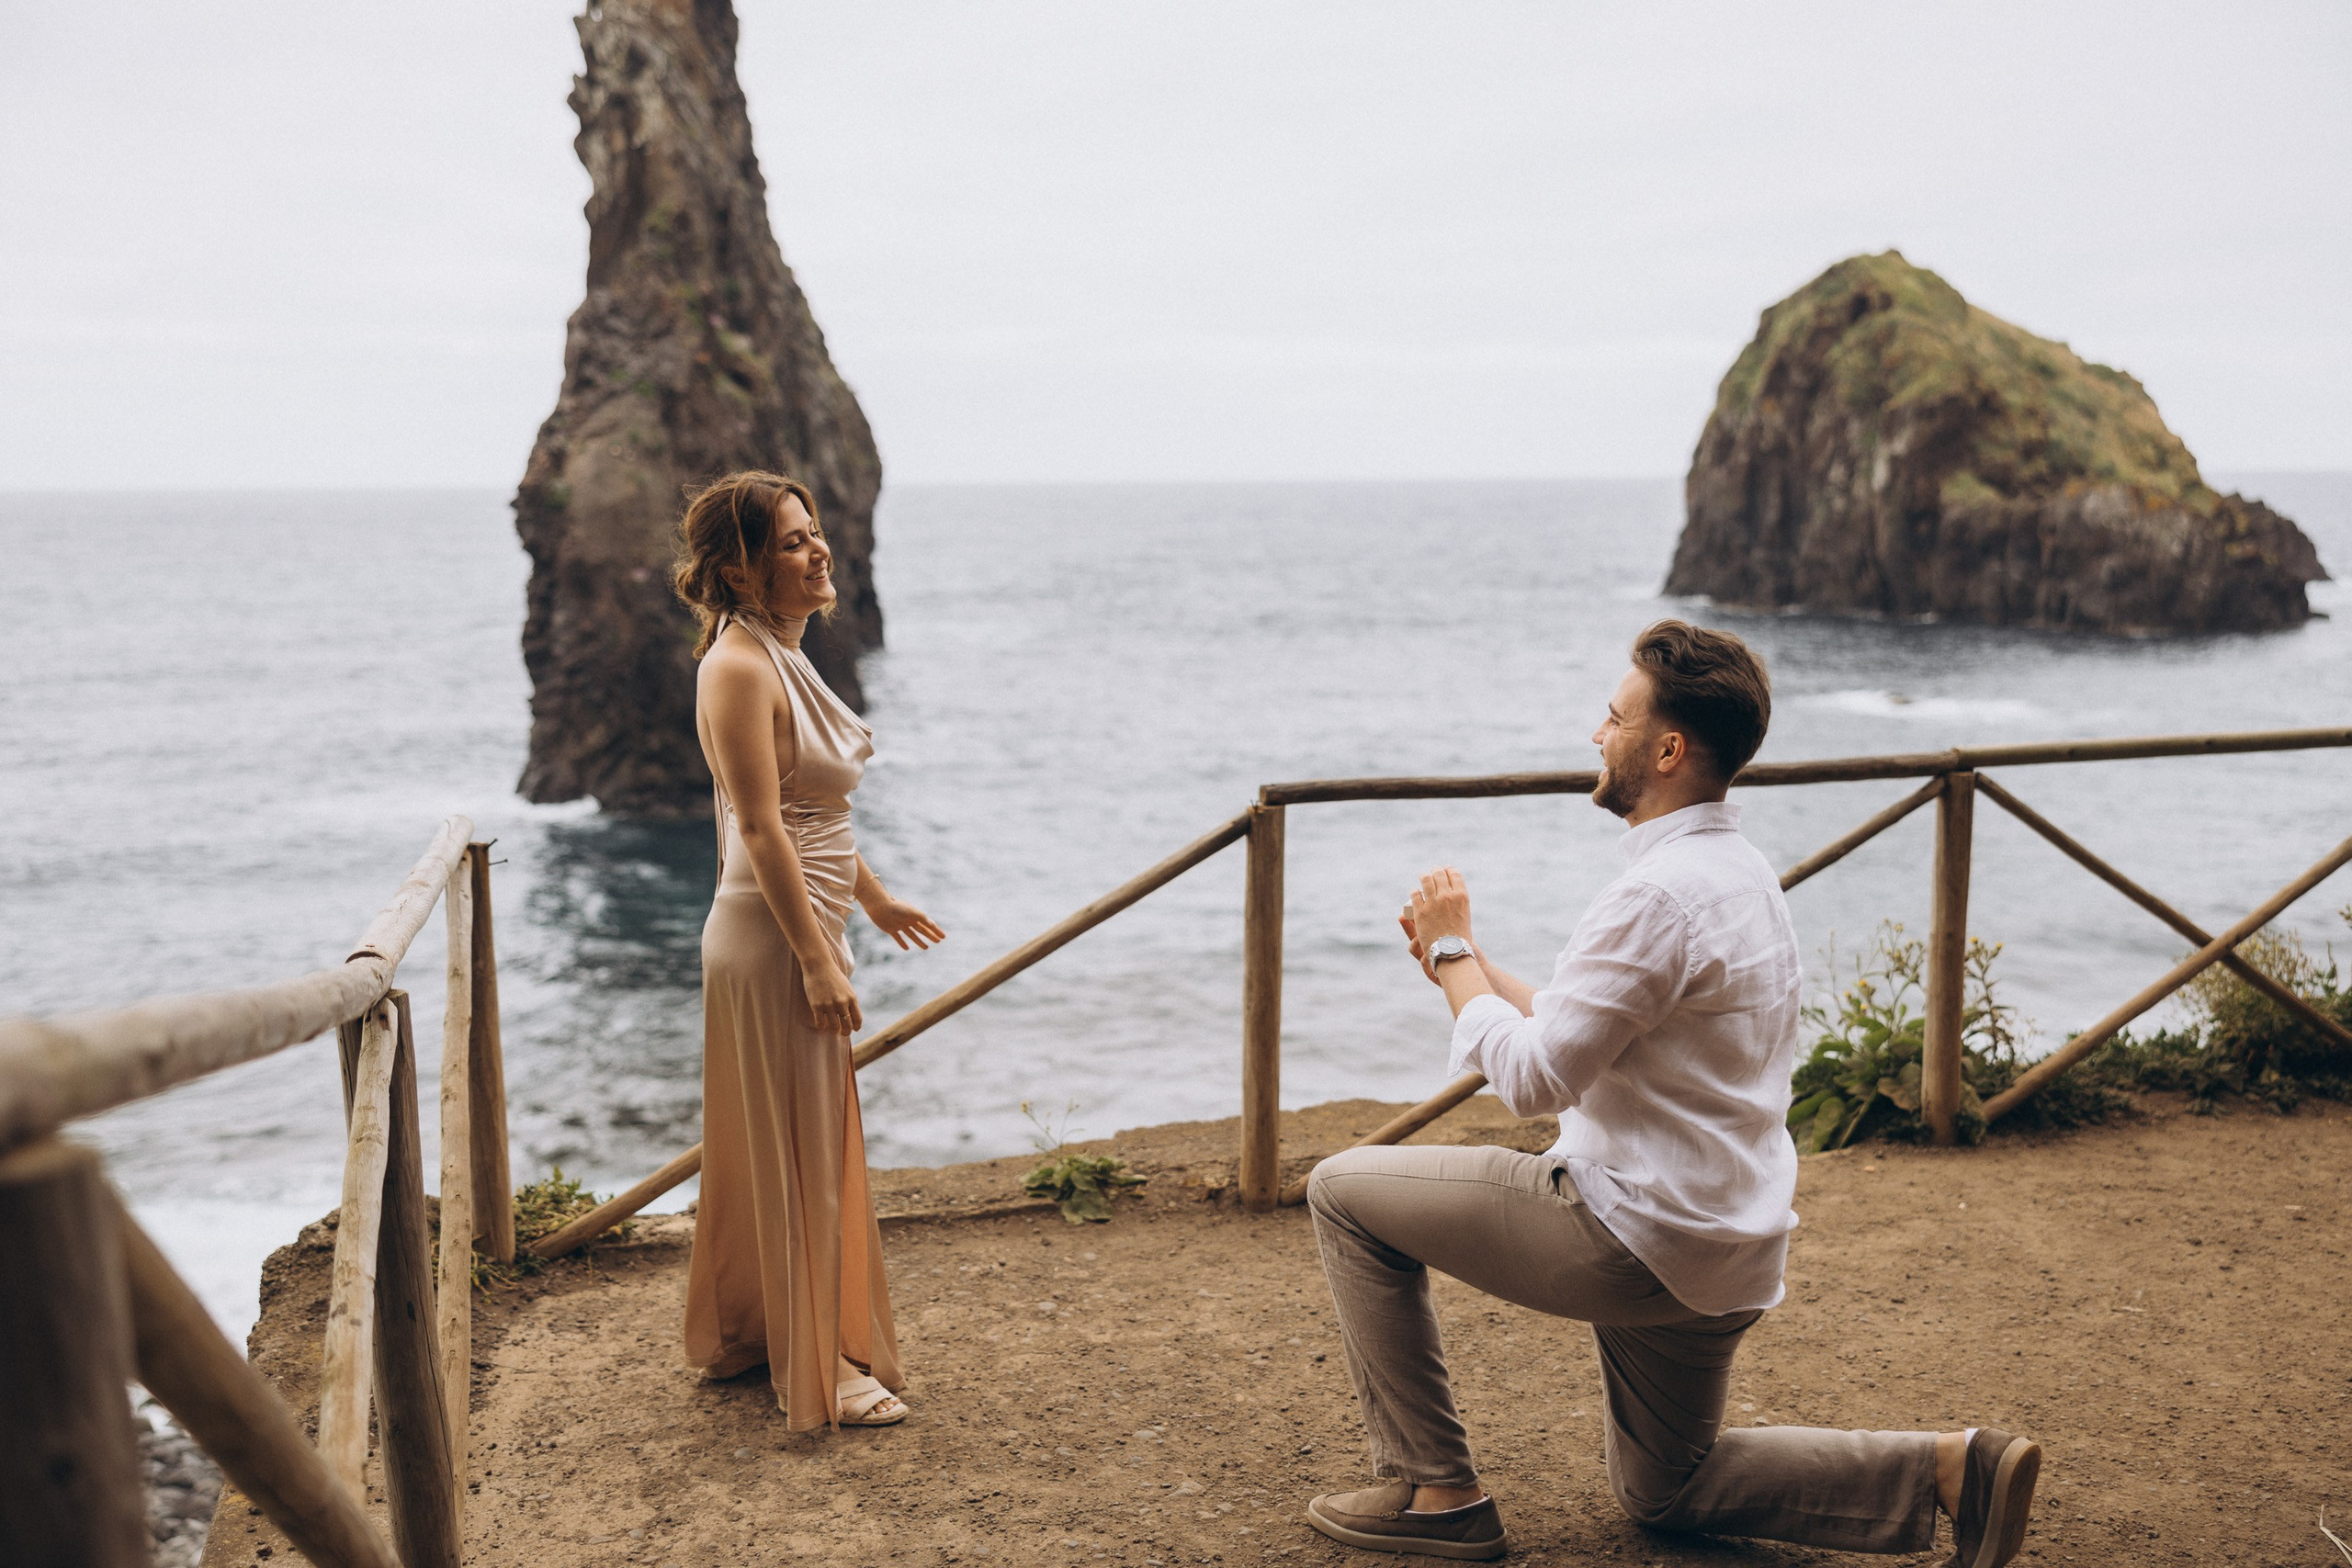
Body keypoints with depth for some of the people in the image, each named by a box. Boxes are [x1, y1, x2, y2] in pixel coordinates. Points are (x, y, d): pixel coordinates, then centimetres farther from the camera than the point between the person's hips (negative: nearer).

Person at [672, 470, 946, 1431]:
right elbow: (761, 828, -23)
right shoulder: (740, 668, -19)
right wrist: (817, 961, -22)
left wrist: (873, 897, 24)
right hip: (775, 938, -10)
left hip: (796, 926, 10)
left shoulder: (779, 655, 11)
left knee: (764, 1144, 19)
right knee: (800, 1154, 1)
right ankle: (820, 1372, 15)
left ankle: (740, 1335, 34)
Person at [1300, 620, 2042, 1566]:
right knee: (1664, 1490, 27)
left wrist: (1451, 950, -8)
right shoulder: (1738, 870, 10)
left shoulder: (1660, 896, -23)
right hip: (1723, 1253, 10)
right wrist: (1466, 962, 11)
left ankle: (1432, 1490, 3)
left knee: (1348, 1193, -2)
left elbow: (1533, 1078, -22)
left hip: (1640, 1236, -10)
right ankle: (1949, 1468, 12)